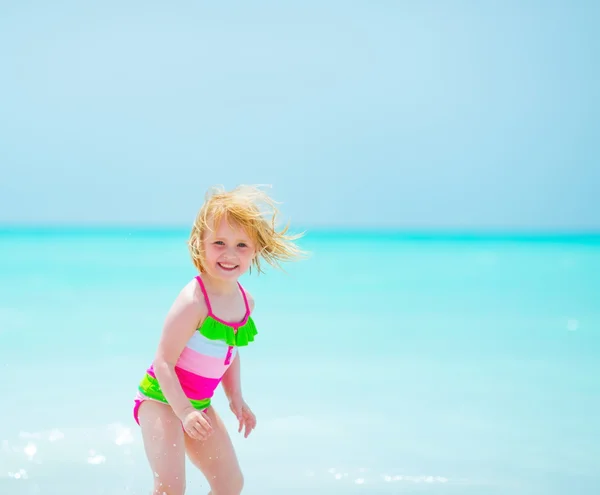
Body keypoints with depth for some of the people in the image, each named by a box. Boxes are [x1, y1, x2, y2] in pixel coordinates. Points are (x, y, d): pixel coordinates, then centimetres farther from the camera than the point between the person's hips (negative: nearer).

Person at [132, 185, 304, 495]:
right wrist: (184, 411, -31)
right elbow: (164, 361, -25)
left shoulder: (245, 301, -1)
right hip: (161, 398, -8)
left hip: (199, 404, 8)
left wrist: (236, 398, 13)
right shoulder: (193, 301, -27)